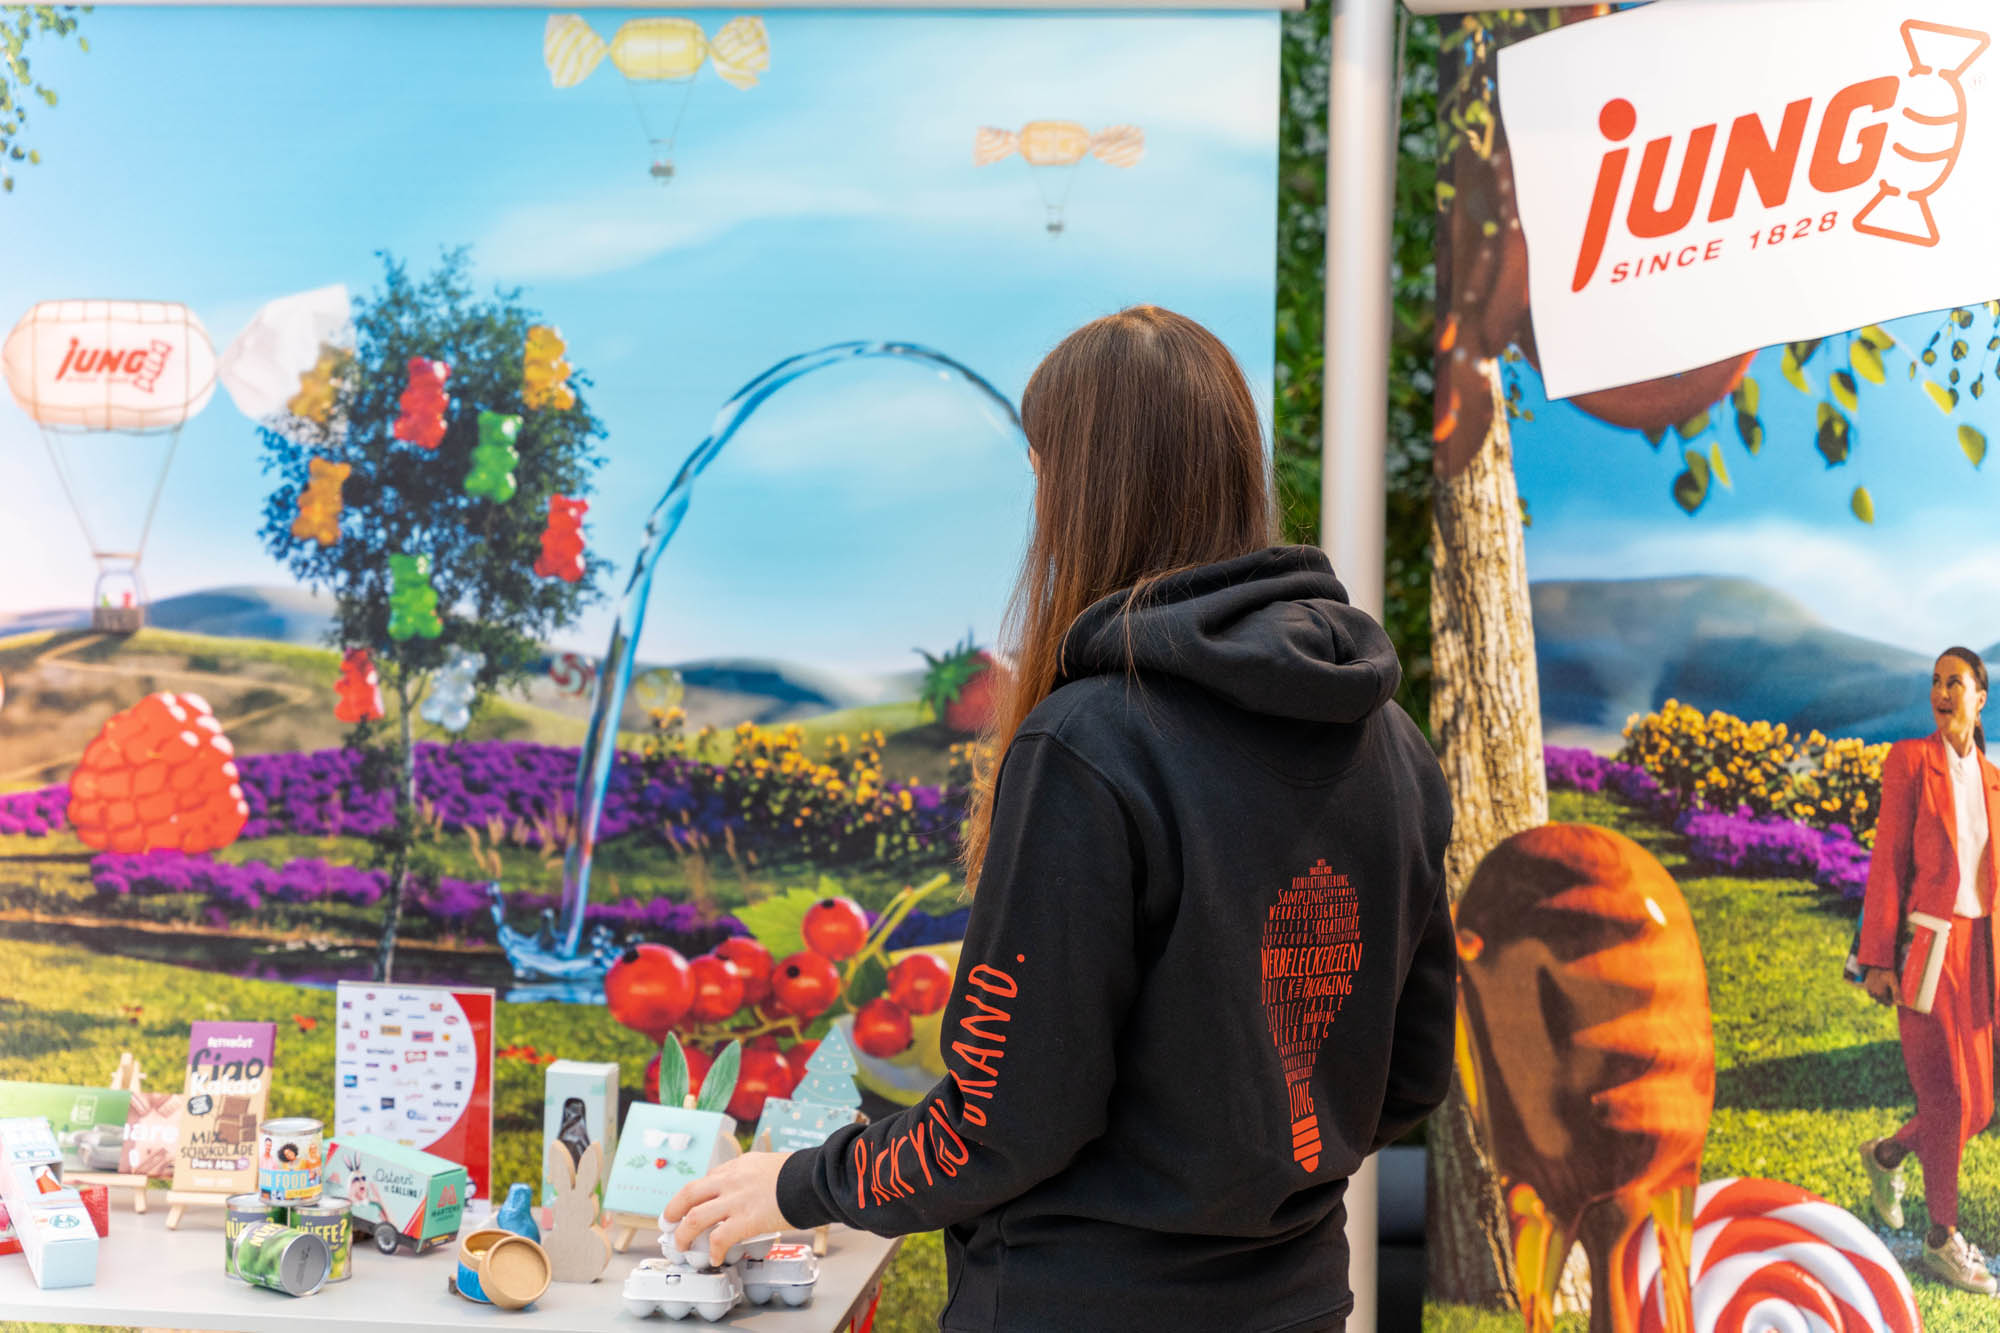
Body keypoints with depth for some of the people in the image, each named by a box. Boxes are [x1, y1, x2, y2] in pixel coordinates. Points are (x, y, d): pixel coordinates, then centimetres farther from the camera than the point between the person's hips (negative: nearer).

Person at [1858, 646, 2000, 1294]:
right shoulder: (1909, 760, -4)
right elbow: (1888, 861, -7)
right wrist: (1878, 960, -11)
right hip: (1927, 948, -5)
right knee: (1947, 1097, -4)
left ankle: (1886, 1155, 34)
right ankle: (1943, 1242, 10)